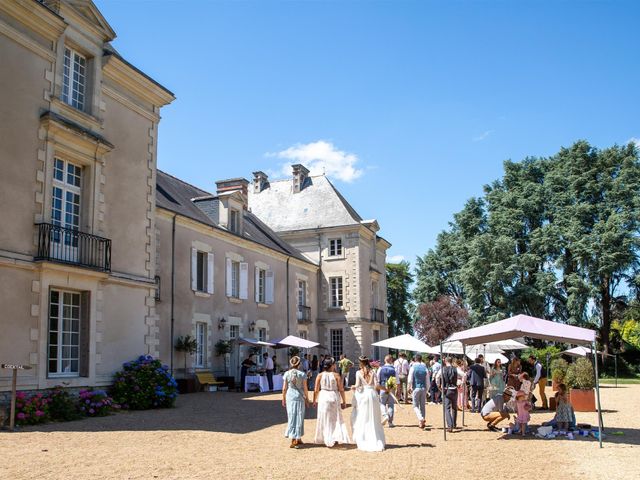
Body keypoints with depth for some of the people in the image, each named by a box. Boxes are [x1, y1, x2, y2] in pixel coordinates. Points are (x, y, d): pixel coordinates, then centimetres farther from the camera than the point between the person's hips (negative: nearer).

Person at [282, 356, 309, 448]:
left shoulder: (287, 374, -3)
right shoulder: (302, 374, -7)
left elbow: (284, 388, -1)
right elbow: (305, 388, -4)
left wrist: (283, 399, 10)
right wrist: (307, 399, 7)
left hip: (289, 397, 2)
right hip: (299, 397, -2)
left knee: (291, 417, 12)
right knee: (298, 417, 7)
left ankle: (297, 439, 17)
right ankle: (294, 440, 6)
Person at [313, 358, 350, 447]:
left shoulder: (320, 375, -4)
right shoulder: (336, 375, -7)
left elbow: (316, 390, -2)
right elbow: (341, 390, -6)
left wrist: (314, 401, 11)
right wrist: (344, 401, 4)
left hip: (323, 398, 1)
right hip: (334, 397, -1)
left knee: (325, 419, 12)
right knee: (336, 419, 13)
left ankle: (327, 440, 15)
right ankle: (336, 438, 8)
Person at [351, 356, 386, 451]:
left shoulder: (358, 372, -3)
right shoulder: (372, 372, 3)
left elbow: (357, 385, -10)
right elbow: (376, 385, -5)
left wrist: (353, 387, 10)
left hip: (362, 395, -3)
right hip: (372, 394, 3)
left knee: (362, 419, 6)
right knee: (374, 420, 11)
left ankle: (363, 442, 2)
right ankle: (377, 442, 10)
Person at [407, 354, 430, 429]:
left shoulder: (413, 367, -6)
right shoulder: (425, 368, 3)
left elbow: (410, 379, -9)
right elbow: (428, 380, 5)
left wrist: (408, 388, 4)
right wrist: (427, 388, 16)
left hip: (416, 388, -3)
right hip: (424, 388, 3)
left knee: (416, 406, 3)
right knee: (422, 405, 11)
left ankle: (421, 418, -21)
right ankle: (422, 422, 13)